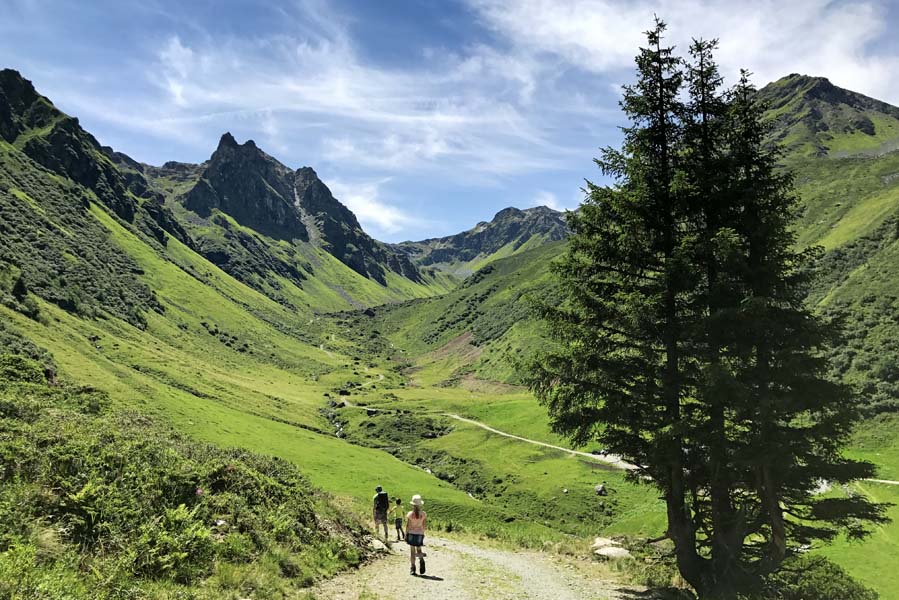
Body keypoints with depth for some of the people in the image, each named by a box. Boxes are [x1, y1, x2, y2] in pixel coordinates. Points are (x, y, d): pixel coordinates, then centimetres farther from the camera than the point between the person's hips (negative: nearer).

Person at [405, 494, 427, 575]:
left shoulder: (410, 514, -10)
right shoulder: (423, 514, -5)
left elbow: (407, 525, -7)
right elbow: (425, 525, 1)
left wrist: (406, 535, 1)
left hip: (411, 533, -1)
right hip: (420, 533, 1)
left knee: (412, 551, 7)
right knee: (419, 549, 16)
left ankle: (413, 568, 5)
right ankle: (421, 559, -15)